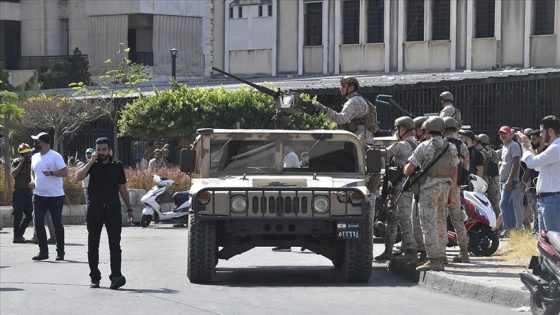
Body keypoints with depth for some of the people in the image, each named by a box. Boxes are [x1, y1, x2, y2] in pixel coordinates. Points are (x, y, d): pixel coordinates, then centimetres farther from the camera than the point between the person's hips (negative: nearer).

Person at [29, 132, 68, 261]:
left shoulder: (55, 156, -10)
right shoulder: (35, 157, 11)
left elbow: (65, 172, -14)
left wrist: (51, 173, -28)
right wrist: (33, 181, 5)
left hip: (55, 196, -6)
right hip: (39, 196, 6)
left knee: (57, 224, 4)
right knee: (38, 223, -2)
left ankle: (60, 252, 14)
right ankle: (43, 251, 4)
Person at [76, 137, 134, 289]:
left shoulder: (117, 166, 8)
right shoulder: (92, 164, 5)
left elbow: (122, 188, 15)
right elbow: (78, 177, -12)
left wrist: (129, 208, 16)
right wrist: (92, 161, -14)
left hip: (113, 210, -1)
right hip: (94, 210, 1)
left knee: (115, 244, -12)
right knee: (93, 246, 6)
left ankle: (116, 276, -20)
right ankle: (95, 277, 15)